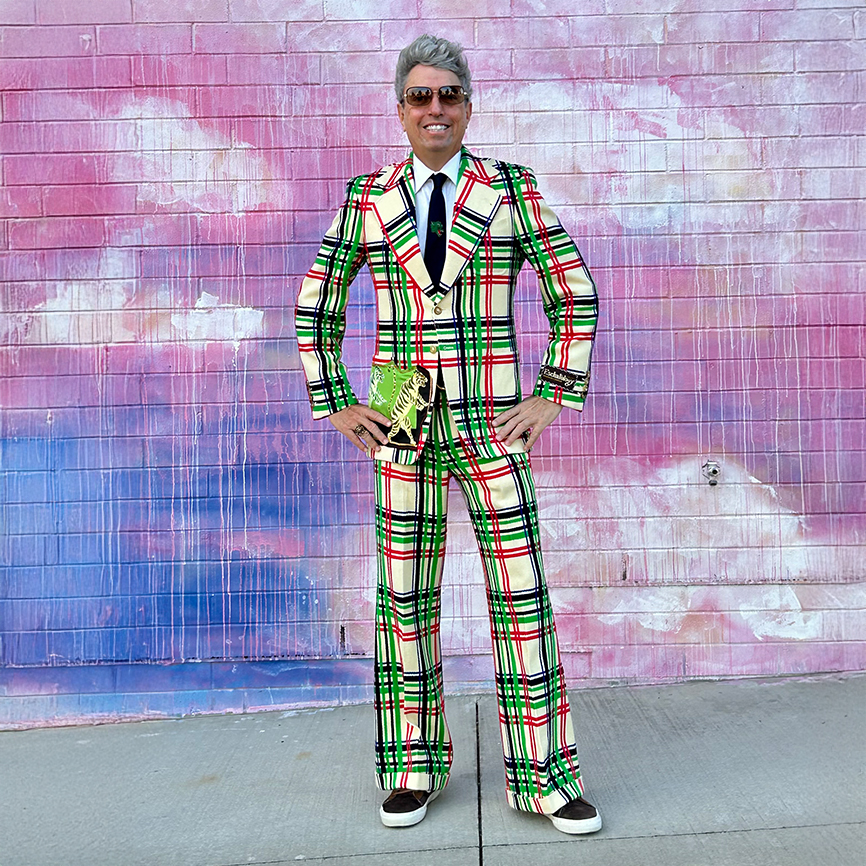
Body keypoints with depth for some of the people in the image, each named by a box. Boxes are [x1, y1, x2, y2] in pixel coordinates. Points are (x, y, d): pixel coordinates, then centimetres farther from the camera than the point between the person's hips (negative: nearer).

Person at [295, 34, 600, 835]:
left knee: (521, 594, 0)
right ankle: (413, 769, 25)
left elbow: (575, 296, 7)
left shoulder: (511, 190, 4)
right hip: (402, 424, 1)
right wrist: (336, 404, 6)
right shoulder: (369, 199, 7)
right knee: (404, 597, 7)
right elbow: (315, 309, 13)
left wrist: (555, 395, 1)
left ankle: (541, 775, 16)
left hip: (491, 422, -1)